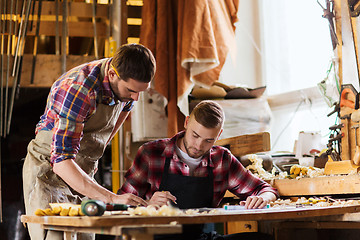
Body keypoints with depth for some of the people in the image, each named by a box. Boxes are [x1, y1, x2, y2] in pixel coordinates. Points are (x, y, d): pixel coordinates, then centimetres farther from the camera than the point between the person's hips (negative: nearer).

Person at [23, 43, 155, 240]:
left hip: (83, 174, 7)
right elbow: (61, 161, -35)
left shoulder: (126, 80, -6)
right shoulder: (78, 90, -30)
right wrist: (111, 198, -43)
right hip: (49, 171, -6)